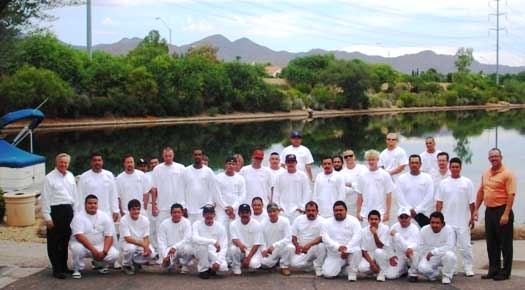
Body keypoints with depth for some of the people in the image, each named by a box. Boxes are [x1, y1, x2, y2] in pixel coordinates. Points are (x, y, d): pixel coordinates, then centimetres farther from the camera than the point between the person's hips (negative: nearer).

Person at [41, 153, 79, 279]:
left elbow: (75, 195, 17)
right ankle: (56, 269, 6)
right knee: (54, 241, 0)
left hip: (68, 210, 6)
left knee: (66, 240, 14)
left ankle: (64, 266, 25)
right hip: (55, 210, -6)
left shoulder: (70, 176, 12)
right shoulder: (50, 178, -7)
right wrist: (47, 217, -13)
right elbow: (45, 198, -9)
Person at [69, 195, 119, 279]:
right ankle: (77, 269, -7)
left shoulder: (105, 217, -3)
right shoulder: (79, 217, -13)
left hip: (100, 245, 3)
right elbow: (79, 236, -24)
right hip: (82, 244, -3)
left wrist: (104, 252, -23)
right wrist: (93, 250, -33)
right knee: (77, 248, -38)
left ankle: (99, 264, 12)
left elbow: (109, 236, -6)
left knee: (114, 254, -22)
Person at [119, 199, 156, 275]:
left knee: (152, 254, -24)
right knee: (131, 248, -38)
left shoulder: (145, 220, -6)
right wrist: (143, 245, -35)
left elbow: (146, 238, -7)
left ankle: (136, 262, 8)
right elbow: (128, 239, -24)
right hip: (127, 243, -3)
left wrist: (146, 247, -29)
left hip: (142, 245, 4)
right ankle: (126, 265, -5)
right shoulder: (124, 220, -18)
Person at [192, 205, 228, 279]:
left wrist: (218, 261, -23)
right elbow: (195, 239, -29)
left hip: (214, 254, 1)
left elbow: (223, 247, -8)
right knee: (203, 245, -34)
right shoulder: (197, 224, -10)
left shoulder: (220, 227, -6)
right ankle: (203, 270, -11)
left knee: (223, 267, -27)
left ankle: (210, 268, 10)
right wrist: (213, 241, -37)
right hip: (200, 252, -1)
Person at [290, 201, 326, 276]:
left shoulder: (322, 221, -7)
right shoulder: (298, 219, 4)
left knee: (322, 245, -36)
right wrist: (297, 246, -11)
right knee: (295, 263, -23)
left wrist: (309, 244, -32)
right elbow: (293, 235, 7)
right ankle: (312, 263, 9)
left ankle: (319, 267, -11)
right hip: (301, 250, 3)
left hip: (315, 248, -3)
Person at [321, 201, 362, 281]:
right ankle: (340, 267, 16)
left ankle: (352, 273, -12)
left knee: (357, 250, -36)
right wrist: (338, 247, -26)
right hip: (334, 255, 2)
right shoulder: (327, 222, 3)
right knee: (327, 273, -18)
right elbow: (325, 238, -10)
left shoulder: (353, 220, -2)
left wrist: (347, 249, -25)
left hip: (350, 251, -2)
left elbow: (357, 236, -14)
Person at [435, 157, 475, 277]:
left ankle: (468, 268, 9)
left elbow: (472, 202, 2)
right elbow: (439, 202, 5)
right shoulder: (444, 183, 5)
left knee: (465, 246, 0)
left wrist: (472, 217, -1)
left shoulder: (467, 182, 0)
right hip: (447, 221, 2)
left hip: (463, 221, -2)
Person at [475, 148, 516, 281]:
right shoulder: (485, 174, 12)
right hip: (489, 211, 7)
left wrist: (506, 214, -22)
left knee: (505, 243, 0)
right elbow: (480, 192, 18)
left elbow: (511, 195, -16)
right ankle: (493, 270, 20)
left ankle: (505, 272, 8)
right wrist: (476, 209, 12)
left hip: (502, 210, -7)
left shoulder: (507, 174, -10)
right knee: (491, 243, 12)